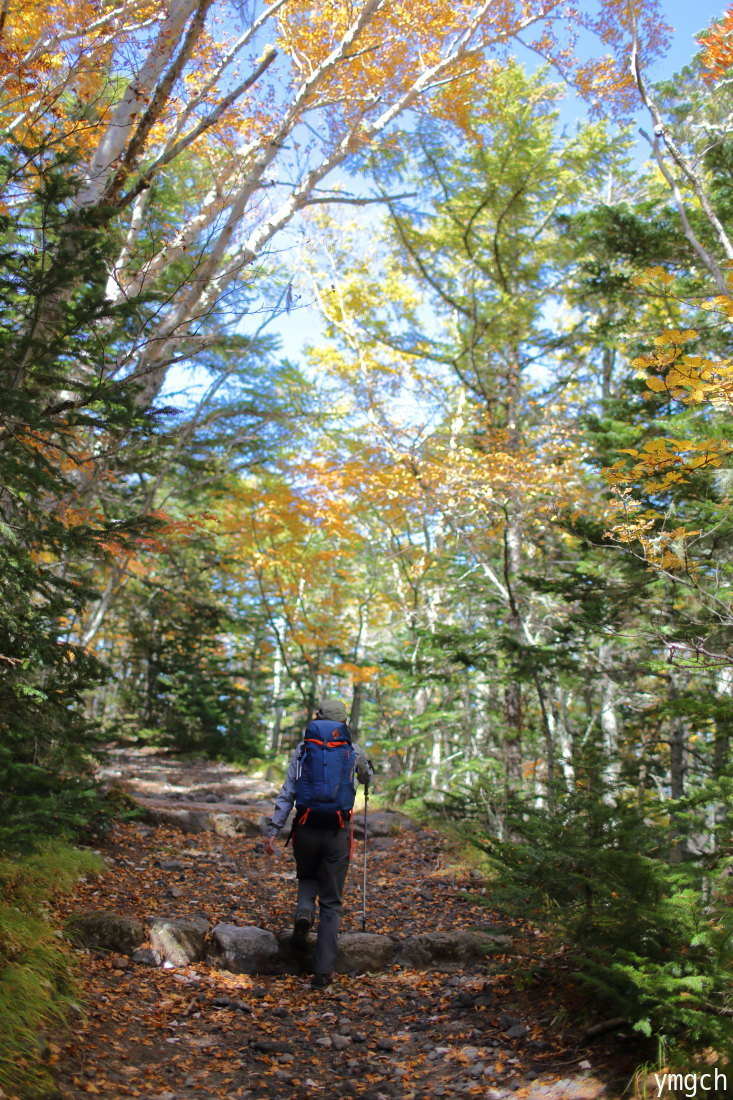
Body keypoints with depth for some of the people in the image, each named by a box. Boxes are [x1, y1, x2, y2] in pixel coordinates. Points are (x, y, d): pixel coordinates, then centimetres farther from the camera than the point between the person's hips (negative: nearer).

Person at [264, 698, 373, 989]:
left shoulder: (303, 749, 3)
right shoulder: (352, 751, 5)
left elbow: (286, 793, -3)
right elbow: (368, 777, 27)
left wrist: (273, 831, -1)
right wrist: (366, 777, 50)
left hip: (306, 828, 0)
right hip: (337, 832, 0)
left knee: (307, 878, 27)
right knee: (331, 902, 8)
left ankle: (304, 911, -4)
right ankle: (323, 971, 3)